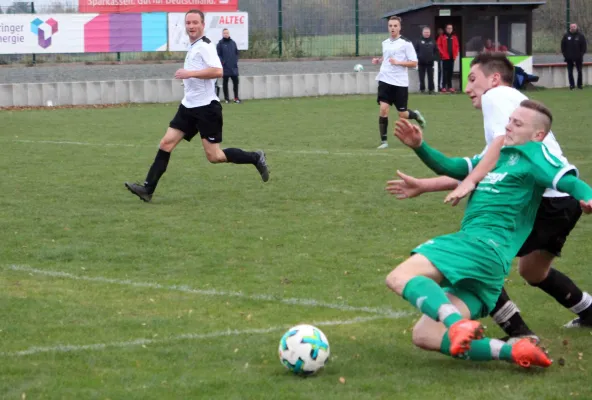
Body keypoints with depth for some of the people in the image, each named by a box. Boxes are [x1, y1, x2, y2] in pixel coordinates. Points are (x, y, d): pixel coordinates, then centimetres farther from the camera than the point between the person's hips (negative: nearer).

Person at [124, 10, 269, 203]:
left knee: (214, 157, -6)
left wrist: (190, 73, -27)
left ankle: (255, 158, 13)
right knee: (166, 143, -2)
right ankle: (147, 189, -3)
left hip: (206, 107, -9)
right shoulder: (193, 47, 15)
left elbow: (217, 71, -28)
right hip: (189, 106, 9)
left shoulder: (205, 46, -13)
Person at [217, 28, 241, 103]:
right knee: (225, 83, 3)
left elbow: (237, 53, 15)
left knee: (235, 81, 0)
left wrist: (236, 61, 3)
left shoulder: (233, 43, 11)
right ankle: (226, 98, 9)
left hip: (234, 67, 3)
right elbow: (218, 55, -3)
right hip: (225, 67, -3)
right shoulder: (220, 43, 0)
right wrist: (222, 62, -12)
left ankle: (236, 97, 6)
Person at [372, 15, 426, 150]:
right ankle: (384, 141, -4)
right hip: (385, 81, 4)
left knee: (402, 115, 3)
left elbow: (414, 63, -9)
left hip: (400, 83, -4)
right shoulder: (385, 43, 11)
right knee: (383, 109, -11)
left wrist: (398, 62, -21)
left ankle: (416, 115, 38)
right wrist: (378, 60, 8)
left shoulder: (406, 43, -7)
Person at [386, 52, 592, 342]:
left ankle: (519, 334, -11)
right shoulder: (509, 100, 28)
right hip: (562, 200, 10)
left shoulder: (497, 95, 0)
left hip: (546, 198, -10)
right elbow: (476, 168, 28)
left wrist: (470, 182, -24)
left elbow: (504, 142, -20)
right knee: (532, 271, 32)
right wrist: (423, 186, 28)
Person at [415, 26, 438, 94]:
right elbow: (415, 50, 3)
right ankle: (422, 89, 10)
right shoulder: (419, 41, 1)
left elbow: (436, 50, 15)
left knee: (431, 77, 2)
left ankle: (431, 89, 8)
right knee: (421, 77, 2)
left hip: (430, 62, 1)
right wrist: (418, 57, -4)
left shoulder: (432, 42, 7)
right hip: (421, 62, -1)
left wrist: (433, 57, 5)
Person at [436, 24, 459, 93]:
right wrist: (443, 53, -12)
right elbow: (439, 46, -4)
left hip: (452, 57, 4)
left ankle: (450, 86, 11)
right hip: (445, 57, -4)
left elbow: (457, 46, 13)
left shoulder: (454, 37, 11)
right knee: (445, 72, -5)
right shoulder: (442, 37, 1)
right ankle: (444, 87, -4)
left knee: (450, 72, 6)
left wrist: (455, 54, 0)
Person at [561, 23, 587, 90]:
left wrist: (581, 54, -7)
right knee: (570, 72, 2)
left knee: (579, 71, 4)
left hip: (578, 57, -1)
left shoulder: (581, 36, -1)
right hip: (569, 58, 1)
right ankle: (572, 85, 8)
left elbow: (584, 46, 1)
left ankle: (580, 84, 13)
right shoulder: (566, 36, 3)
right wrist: (565, 54, -1)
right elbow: (563, 46, 8)